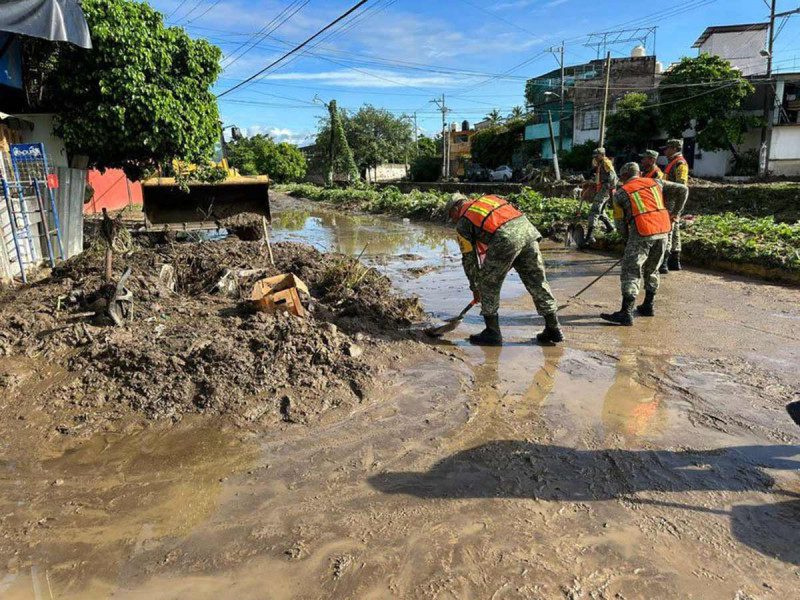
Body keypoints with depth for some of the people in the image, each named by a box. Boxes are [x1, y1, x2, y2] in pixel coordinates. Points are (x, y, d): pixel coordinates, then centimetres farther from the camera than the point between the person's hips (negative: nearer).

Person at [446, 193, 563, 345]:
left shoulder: (463, 222, 15)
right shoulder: (488, 198, 33)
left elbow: (468, 258, 16)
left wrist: (474, 287, 26)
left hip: (506, 238, -6)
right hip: (527, 227, 6)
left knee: (488, 284, 12)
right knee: (537, 282, 15)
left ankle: (492, 333, 16)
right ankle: (553, 330, 22)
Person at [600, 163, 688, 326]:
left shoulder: (620, 193, 9)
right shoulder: (655, 182, 20)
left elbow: (620, 225, 8)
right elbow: (683, 190, 18)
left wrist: (630, 237, 24)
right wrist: (673, 212, 24)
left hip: (642, 234, -5)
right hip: (663, 231, 5)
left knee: (630, 272, -2)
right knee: (651, 270, 20)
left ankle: (626, 314, -8)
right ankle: (648, 306, 29)